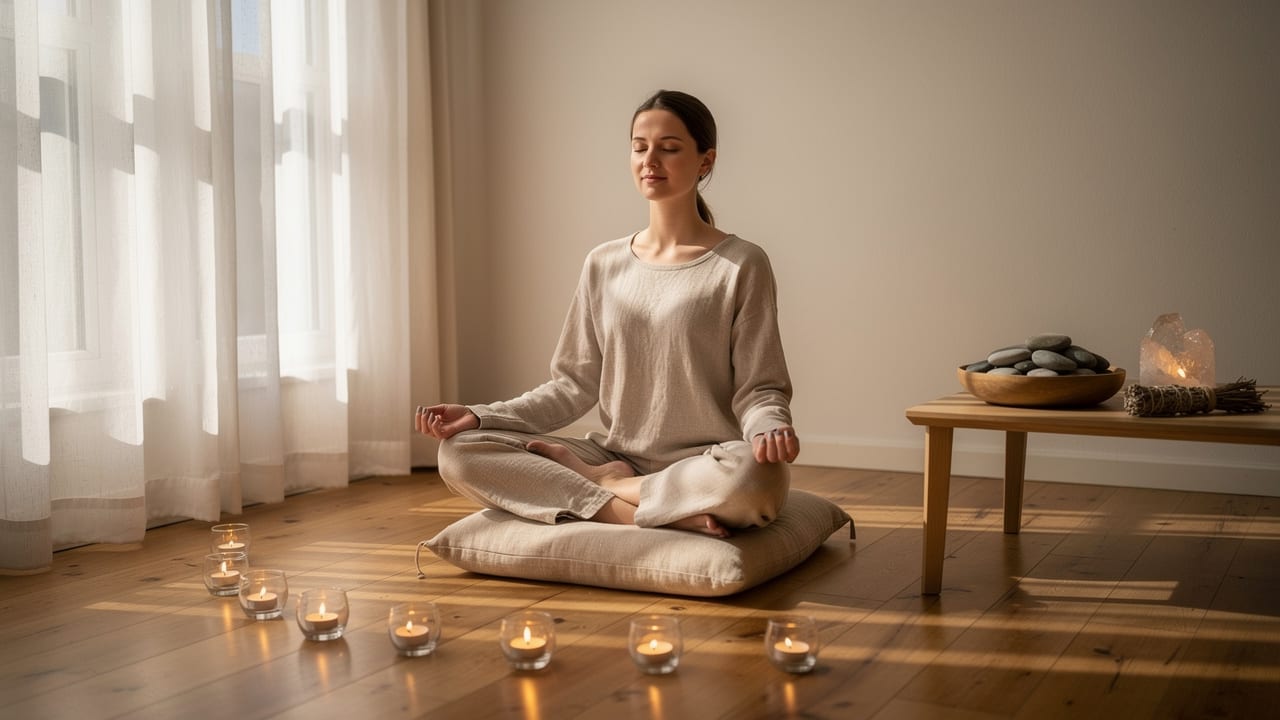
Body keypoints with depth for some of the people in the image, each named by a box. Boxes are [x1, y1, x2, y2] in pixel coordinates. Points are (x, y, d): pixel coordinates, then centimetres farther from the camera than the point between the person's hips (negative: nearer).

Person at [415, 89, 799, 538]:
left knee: (756, 478, -40)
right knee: (458, 453, -16)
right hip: (616, 457, 4)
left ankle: (595, 483, -12)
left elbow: (758, 387, -3)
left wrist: (769, 429, -27)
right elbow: (575, 385, 10)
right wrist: (479, 417, -2)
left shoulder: (741, 266, -1)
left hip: (704, 466, -3)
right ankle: (673, 516, -23)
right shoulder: (604, 266, 11)